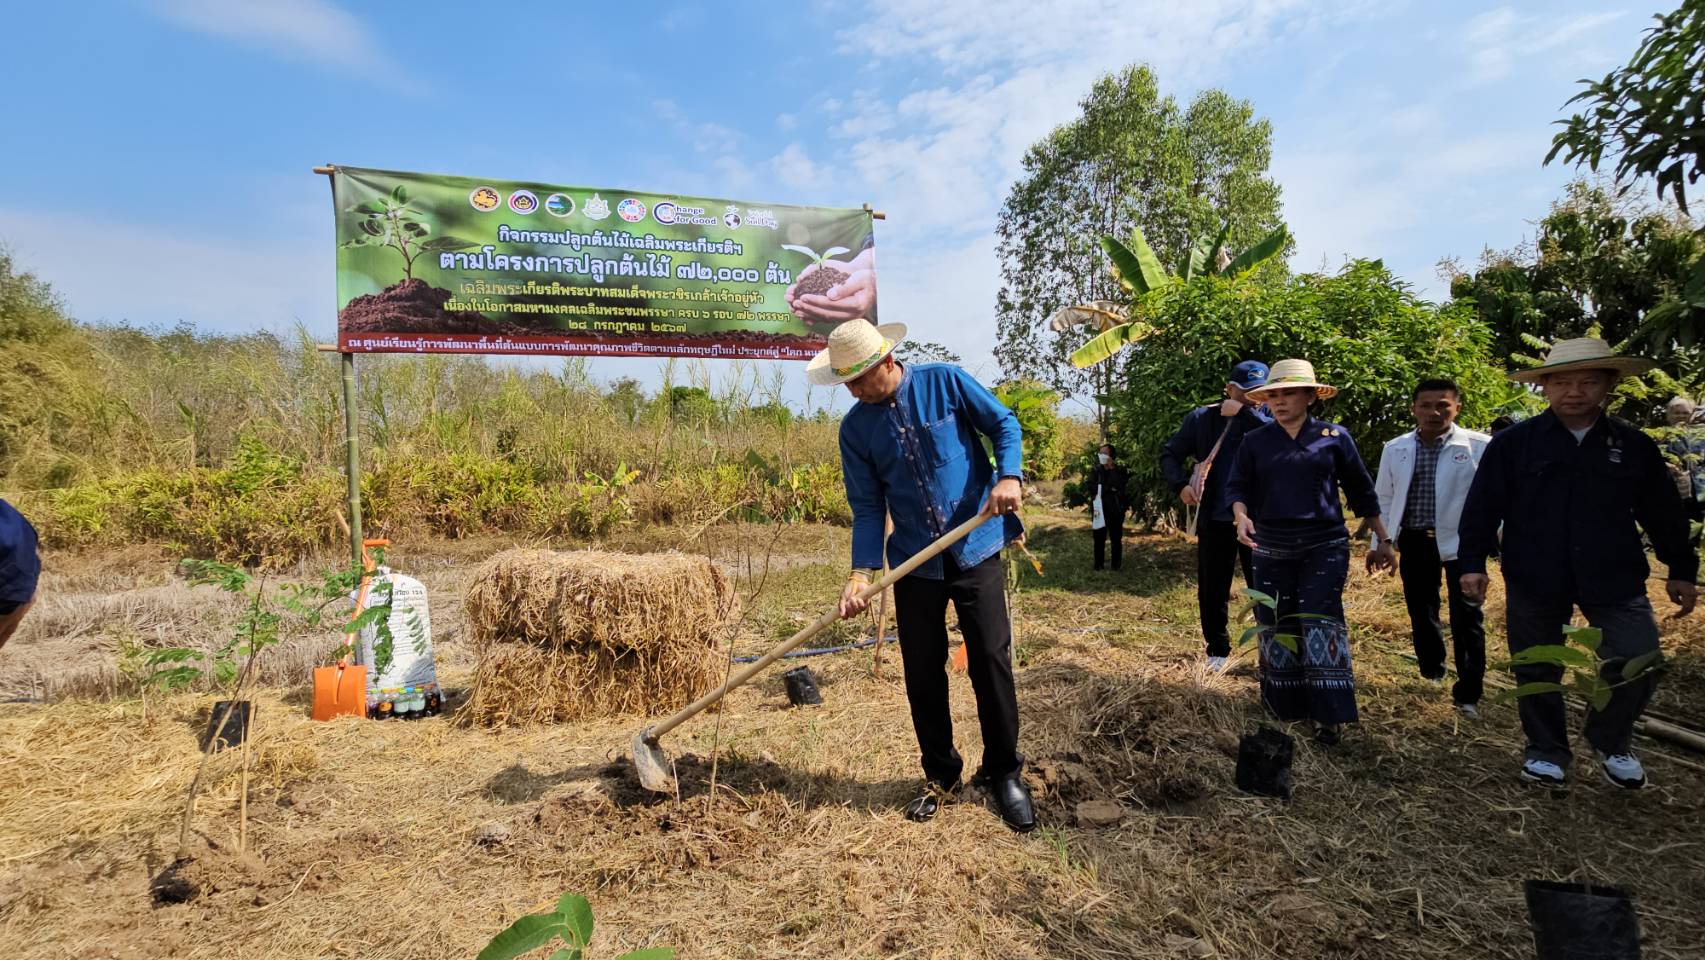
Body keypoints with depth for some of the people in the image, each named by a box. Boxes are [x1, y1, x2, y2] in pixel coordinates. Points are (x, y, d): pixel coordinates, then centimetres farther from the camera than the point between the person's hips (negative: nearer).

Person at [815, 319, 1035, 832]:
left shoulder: (945, 382, -6)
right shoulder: (855, 428, 1)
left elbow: (1004, 423, 2)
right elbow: (867, 507, 0)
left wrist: (1009, 476, -16)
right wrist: (862, 572, -11)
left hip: (976, 549, -2)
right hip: (914, 562, 3)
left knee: (991, 663, 1)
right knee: (922, 673, 8)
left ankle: (1003, 772, 22)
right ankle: (940, 775, 28)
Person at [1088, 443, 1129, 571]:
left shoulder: (1119, 471, 0)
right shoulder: (1095, 471, 7)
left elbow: (1119, 486, -18)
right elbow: (1092, 488, -4)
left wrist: (1112, 468, -15)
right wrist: (1110, 489, -12)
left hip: (1115, 509, -2)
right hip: (1099, 509, 2)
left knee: (1116, 538, 1)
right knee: (1099, 538, 3)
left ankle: (1116, 565, 9)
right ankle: (1098, 565, 9)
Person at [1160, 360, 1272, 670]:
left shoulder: (1267, 417, 2)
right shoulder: (1201, 418, 2)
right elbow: (1169, 455, 5)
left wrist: (1243, 412, -18)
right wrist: (1181, 485, -12)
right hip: (1215, 520, 1)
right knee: (1212, 591, 8)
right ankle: (1218, 650, 25)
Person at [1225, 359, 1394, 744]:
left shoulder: (1334, 437, 2)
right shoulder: (1255, 442, 4)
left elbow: (1360, 490, 8)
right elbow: (1237, 486, 5)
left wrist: (1383, 539, 11)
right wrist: (1242, 516, -16)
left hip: (1325, 546, -2)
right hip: (1272, 549, 2)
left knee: (1319, 622, -11)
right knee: (1276, 626, 6)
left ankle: (1329, 714, -3)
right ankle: (1284, 706, 20)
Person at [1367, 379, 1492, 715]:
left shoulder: (1480, 446, -8)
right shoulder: (1396, 449, 3)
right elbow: (1384, 499, 9)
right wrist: (1381, 542, 6)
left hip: (1461, 541, -3)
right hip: (1415, 541, 4)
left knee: (1466, 619, 3)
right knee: (1421, 614, 15)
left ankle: (1468, 693, 14)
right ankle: (1432, 676, 34)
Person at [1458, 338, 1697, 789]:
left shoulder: (1634, 445, 4)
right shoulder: (1513, 443, -3)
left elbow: (1664, 513, 12)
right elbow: (1482, 507, -3)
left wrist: (1681, 570, 14)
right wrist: (1472, 563, -8)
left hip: (1615, 580, 2)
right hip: (1533, 581, -1)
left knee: (1637, 663, -5)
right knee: (1537, 672, 8)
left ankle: (1611, 743, 23)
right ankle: (1546, 751, 28)